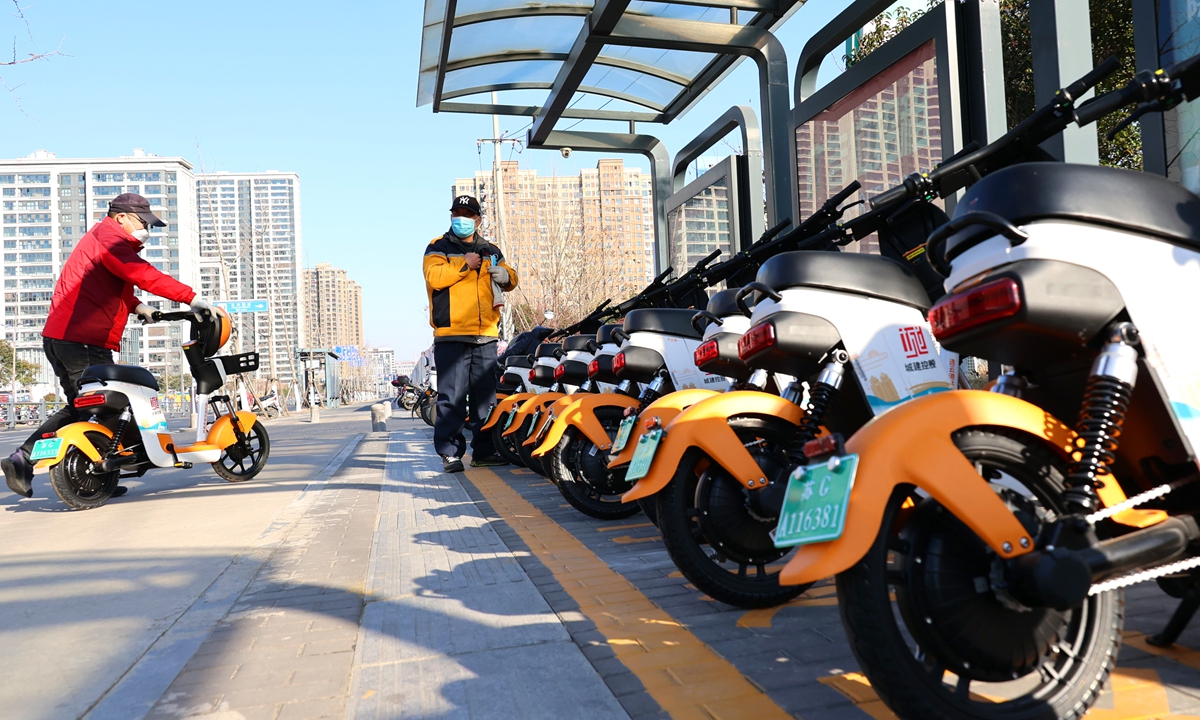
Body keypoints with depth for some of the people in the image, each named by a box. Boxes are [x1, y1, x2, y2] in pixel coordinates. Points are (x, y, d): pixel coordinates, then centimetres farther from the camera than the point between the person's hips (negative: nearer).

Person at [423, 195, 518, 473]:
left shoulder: (490, 251, 20)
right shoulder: (438, 248, 6)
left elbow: (510, 280, 21)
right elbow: (434, 277, -11)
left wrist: (506, 275, -1)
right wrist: (464, 265, -10)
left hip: (485, 335, 4)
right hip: (451, 334, -4)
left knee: (486, 397, 6)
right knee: (452, 396, -7)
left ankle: (484, 450, 13)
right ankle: (450, 452, -2)